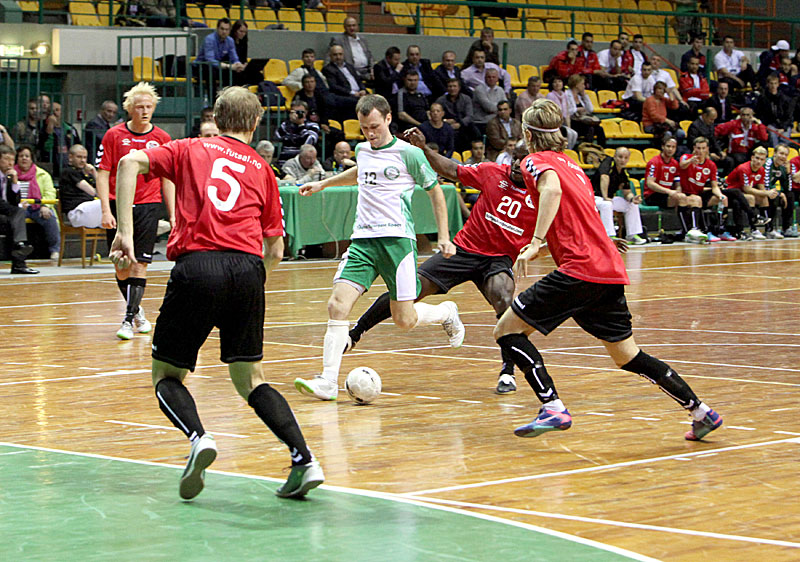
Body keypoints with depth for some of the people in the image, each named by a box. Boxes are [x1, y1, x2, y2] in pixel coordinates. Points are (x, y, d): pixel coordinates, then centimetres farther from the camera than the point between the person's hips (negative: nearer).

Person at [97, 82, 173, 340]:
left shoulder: (162, 139, 4)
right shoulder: (113, 135, 0)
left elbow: (167, 180, 10)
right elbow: (103, 174, 0)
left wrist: (173, 215, 5)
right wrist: (106, 211, -9)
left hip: (148, 207, 0)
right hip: (118, 205, 0)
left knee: (139, 264, -9)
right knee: (121, 265, 5)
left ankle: (129, 320, -7)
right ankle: (136, 310, 27)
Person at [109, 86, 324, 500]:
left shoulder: (192, 149, 18)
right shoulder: (261, 170, 24)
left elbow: (130, 163, 1)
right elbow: (275, 251, 20)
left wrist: (124, 234, -3)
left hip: (197, 265, -2)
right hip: (248, 268, 2)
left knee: (166, 375, 11)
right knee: (249, 378, 14)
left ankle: (198, 438, -18)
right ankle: (304, 459, -2)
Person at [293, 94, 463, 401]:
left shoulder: (408, 153, -4)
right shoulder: (362, 150, 13)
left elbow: (435, 191, 5)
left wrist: (444, 237, 1)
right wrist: (323, 183, 43)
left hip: (397, 238, -5)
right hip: (363, 239, 5)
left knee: (405, 320, -5)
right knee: (337, 304, -14)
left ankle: (447, 313, 28)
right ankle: (327, 382, -13)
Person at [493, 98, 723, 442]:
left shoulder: (536, 161, 1)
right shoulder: (571, 165, 25)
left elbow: (552, 189, -22)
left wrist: (536, 242, -30)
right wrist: (542, 246, 41)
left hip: (580, 269, -8)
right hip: (610, 270, 8)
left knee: (507, 331, -3)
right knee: (628, 357, 18)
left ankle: (554, 409, -16)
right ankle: (700, 411, 15)